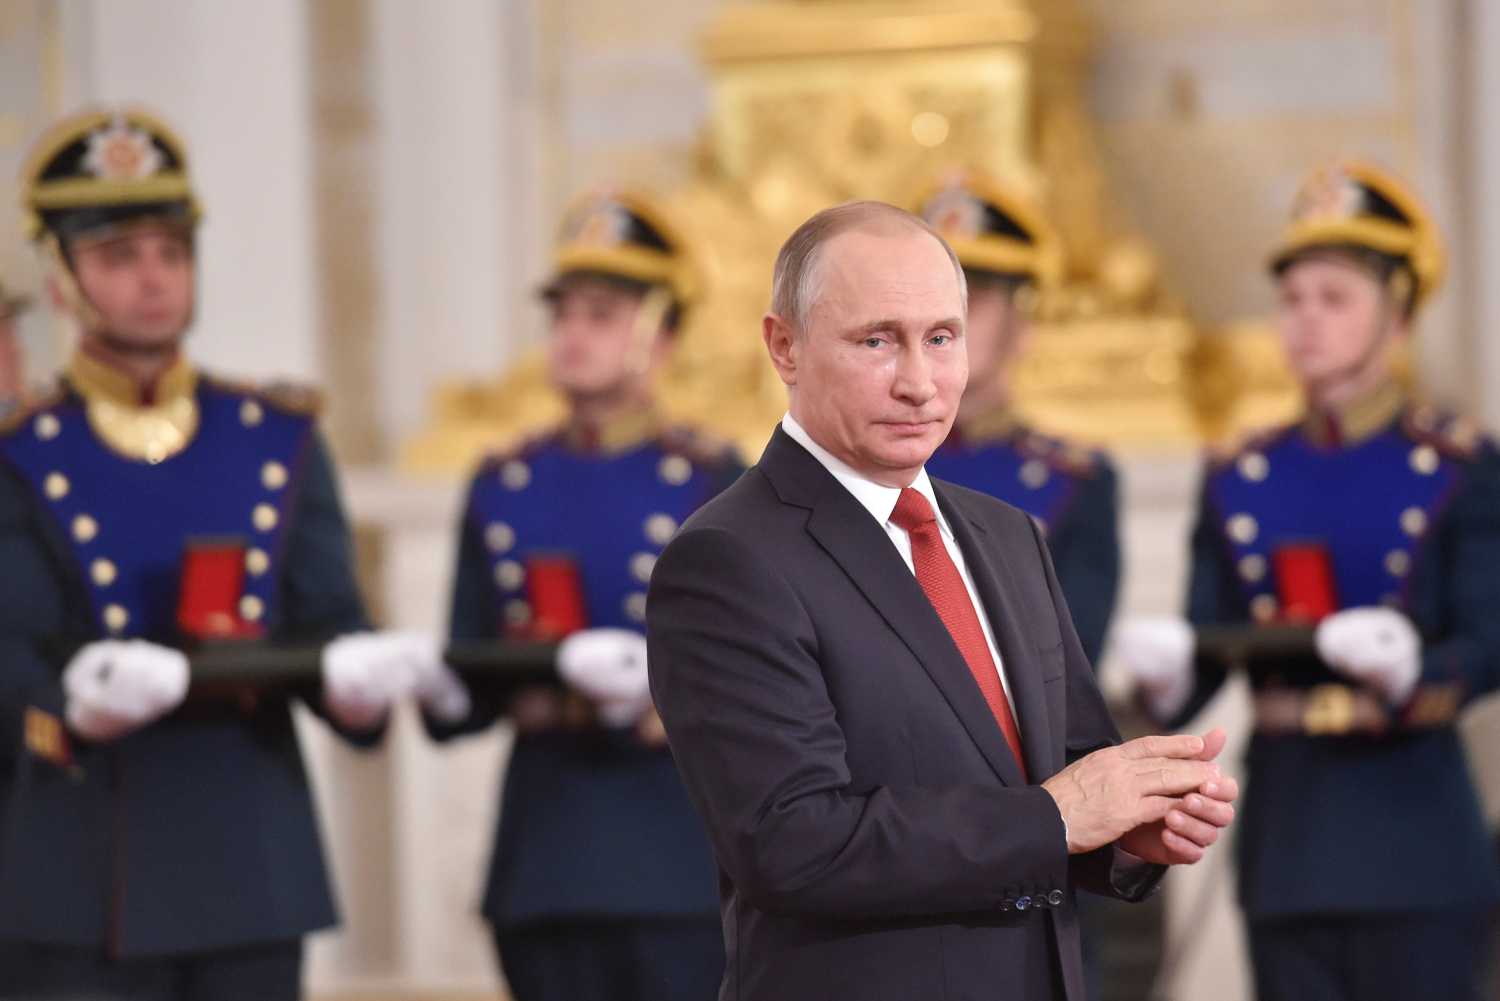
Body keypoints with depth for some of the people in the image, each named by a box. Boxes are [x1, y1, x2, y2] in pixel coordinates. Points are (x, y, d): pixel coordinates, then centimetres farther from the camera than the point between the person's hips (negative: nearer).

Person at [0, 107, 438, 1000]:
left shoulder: (280, 441, 12)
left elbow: (327, 620, 7)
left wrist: (356, 680, -18)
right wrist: (72, 709, -32)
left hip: (249, 866, 3)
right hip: (76, 885, -3)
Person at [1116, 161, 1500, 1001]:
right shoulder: (1241, 479, 10)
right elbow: (1206, 648, 7)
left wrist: (1407, 667, -28)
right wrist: (1169, 671, -16)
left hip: (1412, 834, -4)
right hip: (1287, 833, 4)